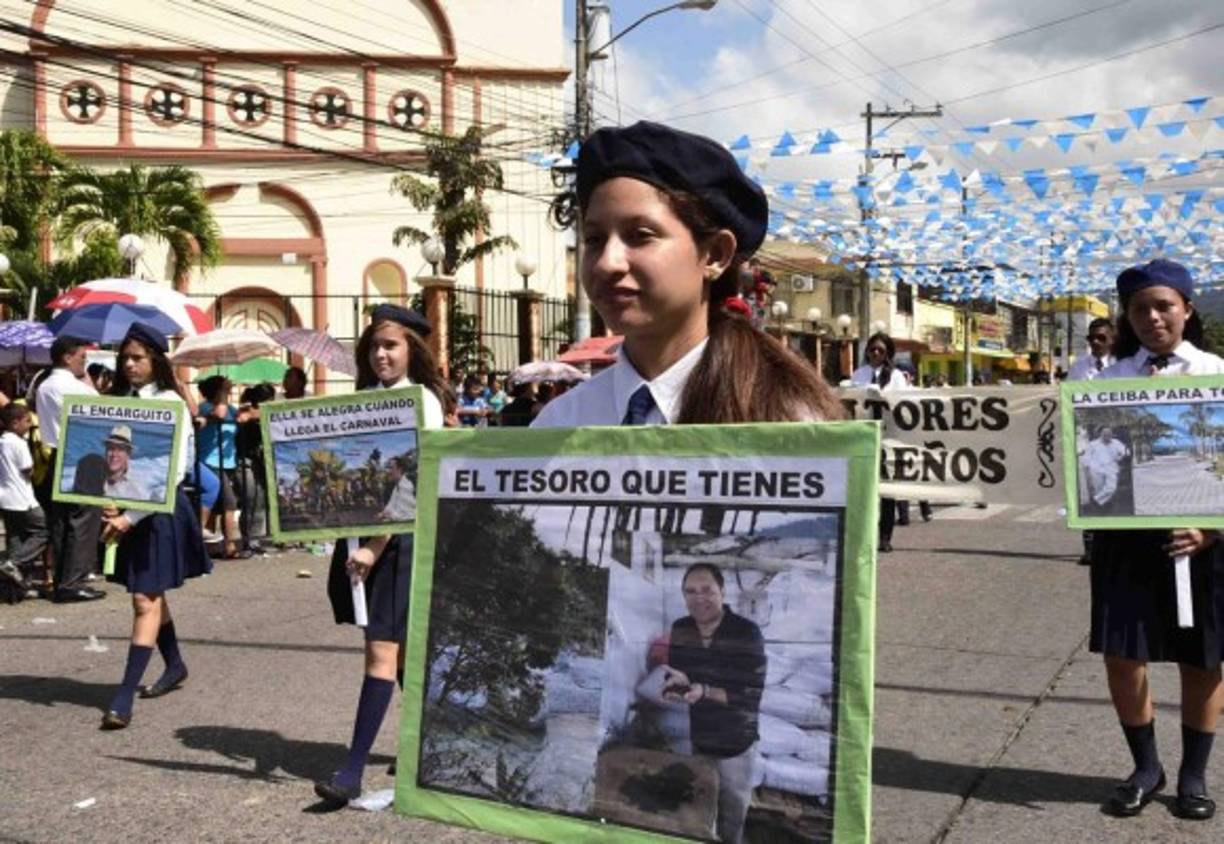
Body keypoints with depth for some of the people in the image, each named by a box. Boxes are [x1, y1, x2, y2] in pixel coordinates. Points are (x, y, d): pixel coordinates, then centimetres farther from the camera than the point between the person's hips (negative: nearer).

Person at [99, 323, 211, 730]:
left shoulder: (171, 404, -9)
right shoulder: (117, 400, 8)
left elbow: (172, 473, -13)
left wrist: (129, 517, -16)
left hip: (158, 509, -6)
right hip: (122, 509, 6)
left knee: (145, 600, -6)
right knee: (150, 595, 17)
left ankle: (124, 696, -7)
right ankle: (175, 665, 35)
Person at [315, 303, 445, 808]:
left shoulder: (423, 401, -7)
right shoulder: (364, 398, 11)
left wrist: (376, 547, -19)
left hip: (403, 535, -7)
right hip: (360, 529, 7)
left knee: (382, 650, -8)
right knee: (400, 645, 15)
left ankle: (354, 770, -7)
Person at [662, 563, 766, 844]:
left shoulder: (747, 634, -18)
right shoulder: (679, 630, -2)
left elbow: (752, 696, -21)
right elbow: (672, 682, 3)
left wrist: (705, 691, -32)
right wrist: (675, 688, -20)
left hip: (734, 748, -3)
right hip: (691, 743, 3)